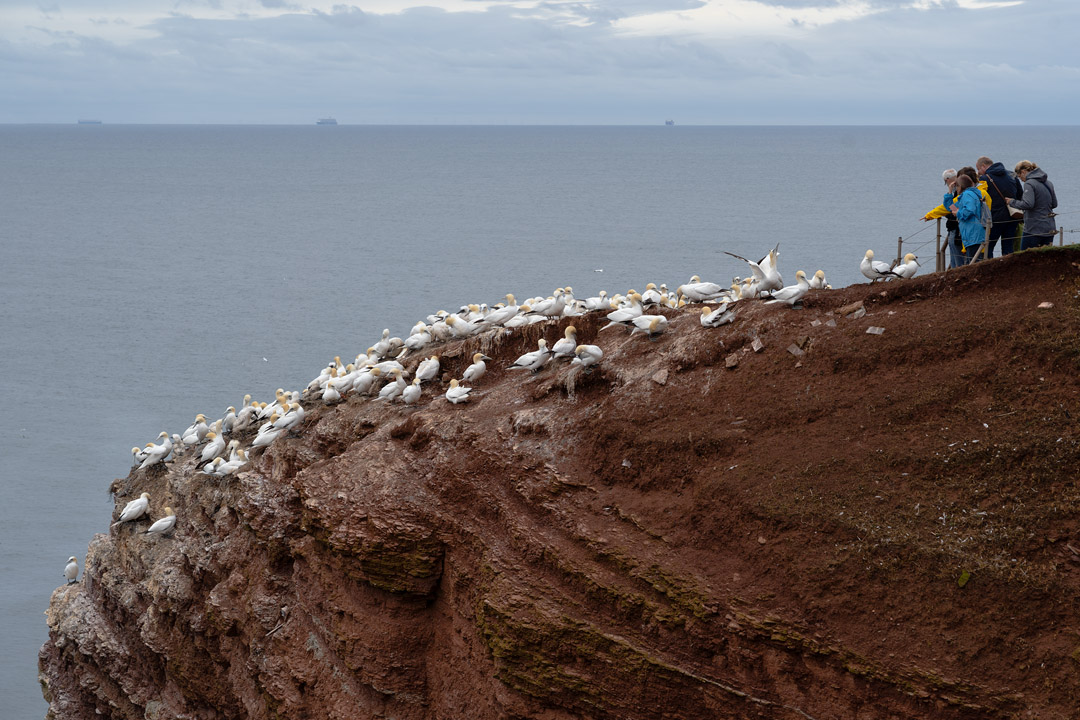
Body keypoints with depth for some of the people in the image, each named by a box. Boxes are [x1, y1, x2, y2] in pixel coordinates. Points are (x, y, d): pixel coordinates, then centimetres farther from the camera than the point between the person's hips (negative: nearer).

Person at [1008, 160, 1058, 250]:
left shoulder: (1029, 184, -12)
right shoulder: (1048, 183, 13)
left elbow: (1028, 204, -23)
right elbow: (1054, 204, 18)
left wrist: (1012, 202, -11)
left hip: (1034, 229, -8)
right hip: (1050, 229, 8)